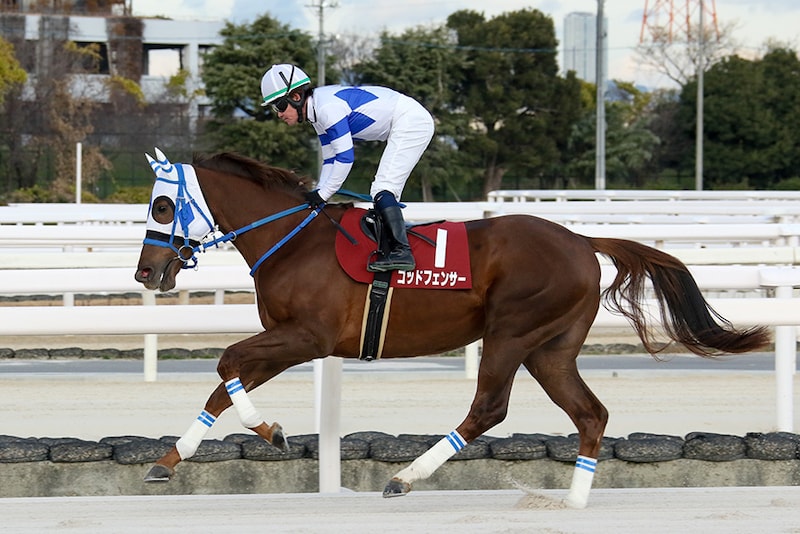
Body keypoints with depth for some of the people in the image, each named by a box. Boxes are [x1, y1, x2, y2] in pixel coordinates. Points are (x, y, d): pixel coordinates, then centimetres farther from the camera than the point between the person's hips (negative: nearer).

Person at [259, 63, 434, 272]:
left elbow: (345, 157, -21)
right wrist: (317, 195, 6)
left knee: (382, 190, -16)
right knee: (382, 192, 10)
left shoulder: (327, 107, -21)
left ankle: (402, 252, -23)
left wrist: (323, 194, -15)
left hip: (410, 120, -10)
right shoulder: (317, 115, 11)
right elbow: (330, 160, 15)